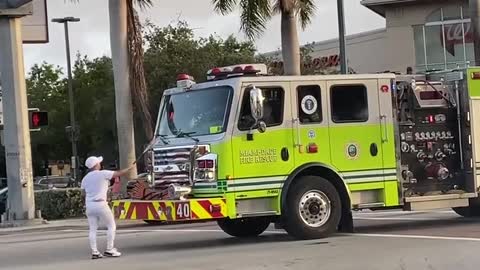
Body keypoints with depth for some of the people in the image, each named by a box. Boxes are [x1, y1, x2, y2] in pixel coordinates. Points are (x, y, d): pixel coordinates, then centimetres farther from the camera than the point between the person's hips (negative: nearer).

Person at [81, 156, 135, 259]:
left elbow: (85, 193, 12)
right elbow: (119, 173, -2)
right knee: (111, 226, 7)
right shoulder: (103, 174, -6)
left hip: (89, 204, 6)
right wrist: (130, 168, 12)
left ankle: (94, 252, 3)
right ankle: (109, 250, 3)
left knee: (92, 229, 7)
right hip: (100, 204, -6)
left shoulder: (85, 178, 11)